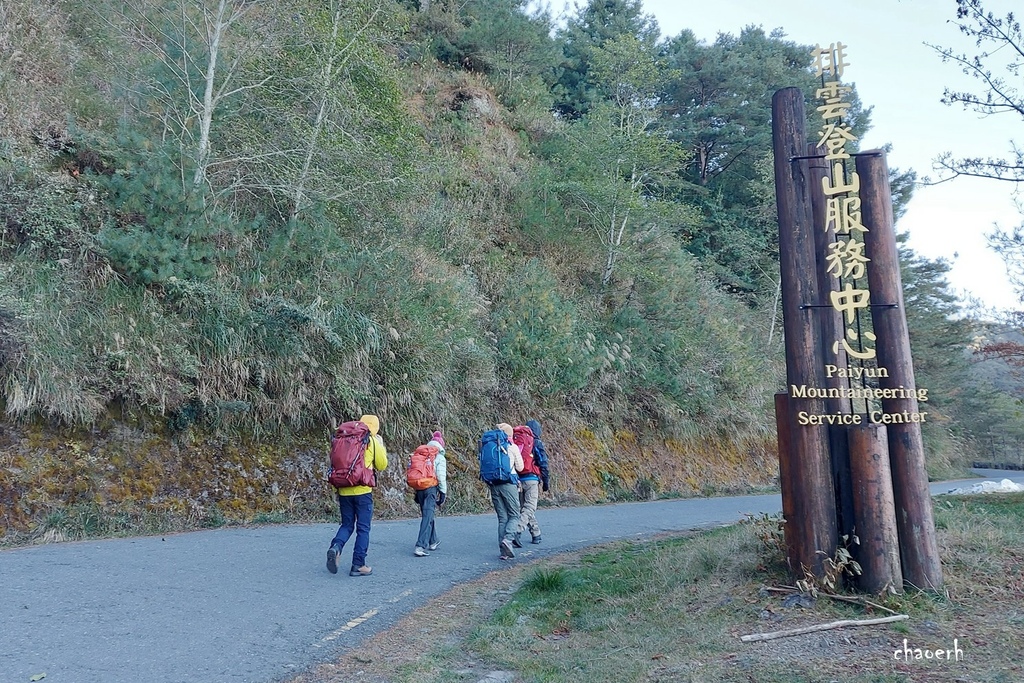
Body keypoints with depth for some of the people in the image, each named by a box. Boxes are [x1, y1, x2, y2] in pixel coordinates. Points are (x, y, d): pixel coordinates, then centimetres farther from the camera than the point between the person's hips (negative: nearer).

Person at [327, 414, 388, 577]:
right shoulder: (372, 441, -2)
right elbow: (382, 465, 5)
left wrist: (336, 490, 14)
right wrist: (381, 446, 17)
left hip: (344, 490, 4)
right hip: (363, 491, -4)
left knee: (346, 525, 16)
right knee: (363, 528, 5)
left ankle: (336, 547, -11)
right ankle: (358, 565, 5)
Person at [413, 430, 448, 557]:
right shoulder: (440, 458, -1)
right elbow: (441, 477, -9)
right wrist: (443, 493, -1)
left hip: (419, 488, 6)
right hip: (431, 488, -6)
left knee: (427, 515, 20)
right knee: (427, 517, -7)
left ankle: (433, 541, 33)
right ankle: (421, 546, -16)